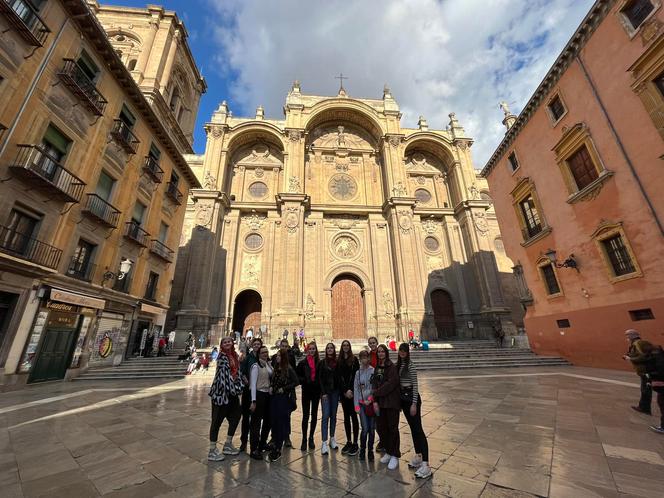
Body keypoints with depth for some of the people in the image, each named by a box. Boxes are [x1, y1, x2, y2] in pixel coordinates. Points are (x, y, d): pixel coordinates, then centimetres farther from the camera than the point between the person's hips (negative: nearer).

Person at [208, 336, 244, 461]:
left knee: (236, 416, 15)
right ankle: (212, 451, 15)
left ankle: (228, 445, 31)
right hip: (222, 392, -8)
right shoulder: (222, 356, -11)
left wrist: (239, 387, 6)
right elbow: (224, 373, -18)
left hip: (232, 392, 8)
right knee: (217, 420, 2)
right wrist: (232, 388, -20)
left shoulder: (235, 355, 10)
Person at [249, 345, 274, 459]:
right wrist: (253, 401, -16)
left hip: (268, 395, 7)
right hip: (259, 395, -7)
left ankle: (262, 444, 35)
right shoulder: (256, 366, -11)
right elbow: (253, 384, -13)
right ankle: (253, 450, 15)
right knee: (256, 422, 2)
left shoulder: (269, 365, 8)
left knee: (267, 421, 16)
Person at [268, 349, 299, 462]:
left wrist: (284, 389, -14)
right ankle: (275, 446, 25)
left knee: (282, 423, 0)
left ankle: (278, 449, 11)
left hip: (284, 399, -6)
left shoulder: (289, 369, -12)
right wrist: (271, 387, 1)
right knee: (274, 422, 10)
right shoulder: (276, 368, 5)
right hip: (274, 398, 6)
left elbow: (295, 382, -14)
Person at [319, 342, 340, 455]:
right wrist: (323, 392, -9)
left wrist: (340, 390, -4)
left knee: (333, 415, 11)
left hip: (335, 391, 3)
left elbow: (339, 377, 4)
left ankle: (332, 438, 25)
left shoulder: (337, 362, 3)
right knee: (326, 416, -7)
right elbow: (320, 378, -4)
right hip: (325, 392, -2)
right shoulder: (322, 363, -2)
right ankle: (324, 443, -3)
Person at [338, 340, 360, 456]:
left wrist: (350, 390, -13)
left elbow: (356, 375, -7)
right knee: (346, 417, 11)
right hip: (343, 392, 3)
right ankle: (348, 442, 21)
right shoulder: (339, 361, 6)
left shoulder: (354, 359, -2)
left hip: (352, 391, -3)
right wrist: (345, 390, -8)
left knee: (353, 416, 0)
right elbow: (339, 377, 1)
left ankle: (355, 443, 9)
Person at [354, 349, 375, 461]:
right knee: (365, 429, -2)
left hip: (372, 403, -1)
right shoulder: (358, 373, 4)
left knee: (372, 429, 6)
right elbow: (356, 389, 4)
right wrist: (356, 405, 1)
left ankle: (370, 450, 25)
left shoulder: (374, 371, -6)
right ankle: (362, 450, 19)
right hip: (362, 403, 1)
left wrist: (370, 399, -8)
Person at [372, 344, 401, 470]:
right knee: (380, 427, 11)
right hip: (380, 402, 6)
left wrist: (376, 392, -12)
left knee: (392, 428, 3)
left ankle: (395, 456, 18)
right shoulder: (377, 368, 9)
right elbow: (374, 384, 5)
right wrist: (375, 401, -6)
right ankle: (388, 452, 30)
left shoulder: (392, 367, -10)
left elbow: (390, 384, -18)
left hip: (392, 402, -6)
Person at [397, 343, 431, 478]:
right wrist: (399, 401, 15)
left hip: (411, 398, -7)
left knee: (418, 429, -6)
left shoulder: (410, 365, -14)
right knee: (412, 428, 17)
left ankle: (425, 465, -2)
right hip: (403, 398, 7)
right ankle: (418, 456, 30)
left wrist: (414, 404, -16)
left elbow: (415, 385, -14)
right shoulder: (398, 365, 6)